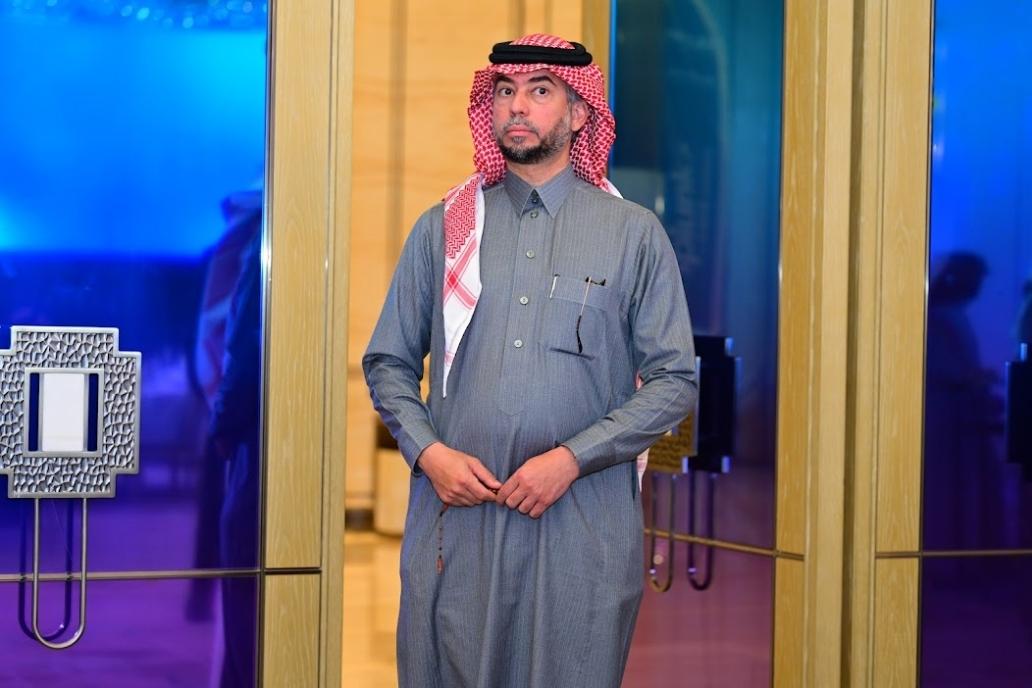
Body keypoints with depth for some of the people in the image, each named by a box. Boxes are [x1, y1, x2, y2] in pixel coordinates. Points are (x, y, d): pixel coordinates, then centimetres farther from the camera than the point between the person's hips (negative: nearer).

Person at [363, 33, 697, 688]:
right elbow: (388, 363, 12)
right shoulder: (442, 228, 10)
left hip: (582, 529, -1)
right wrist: (429, 451, -6)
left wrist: (571, 458, -10)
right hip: (456, 515, 2)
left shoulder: (635, 233, 4)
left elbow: (676, 380, 1)